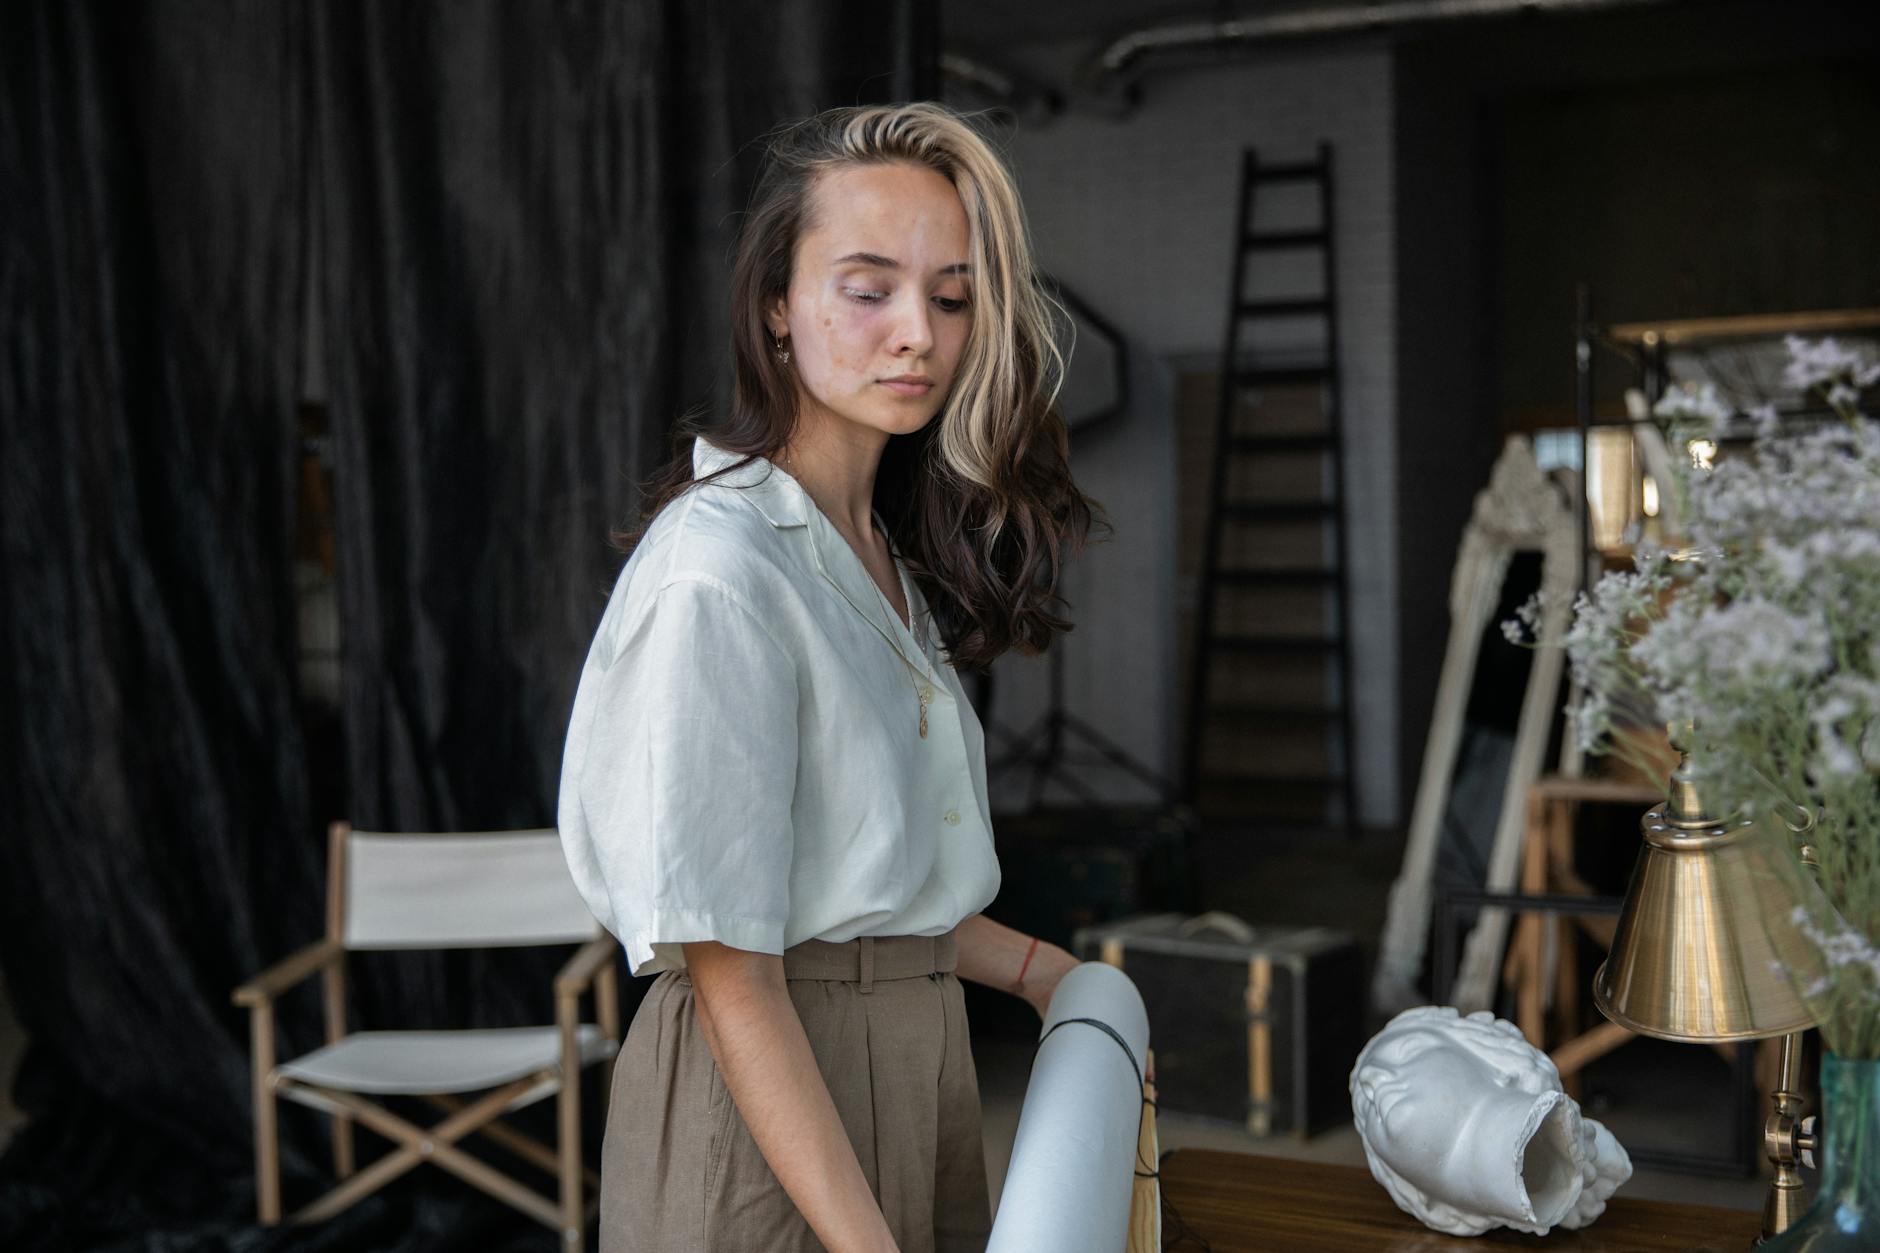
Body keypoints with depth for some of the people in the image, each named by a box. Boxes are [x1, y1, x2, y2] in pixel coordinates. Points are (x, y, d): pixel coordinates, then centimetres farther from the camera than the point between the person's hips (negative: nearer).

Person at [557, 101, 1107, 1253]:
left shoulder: (884, 552, 9)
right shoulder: (717, 572, -20)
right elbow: (729, 968, -23)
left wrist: (1038, 969, 15)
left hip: (910, 1063, 8)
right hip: (769, 1101, -8)